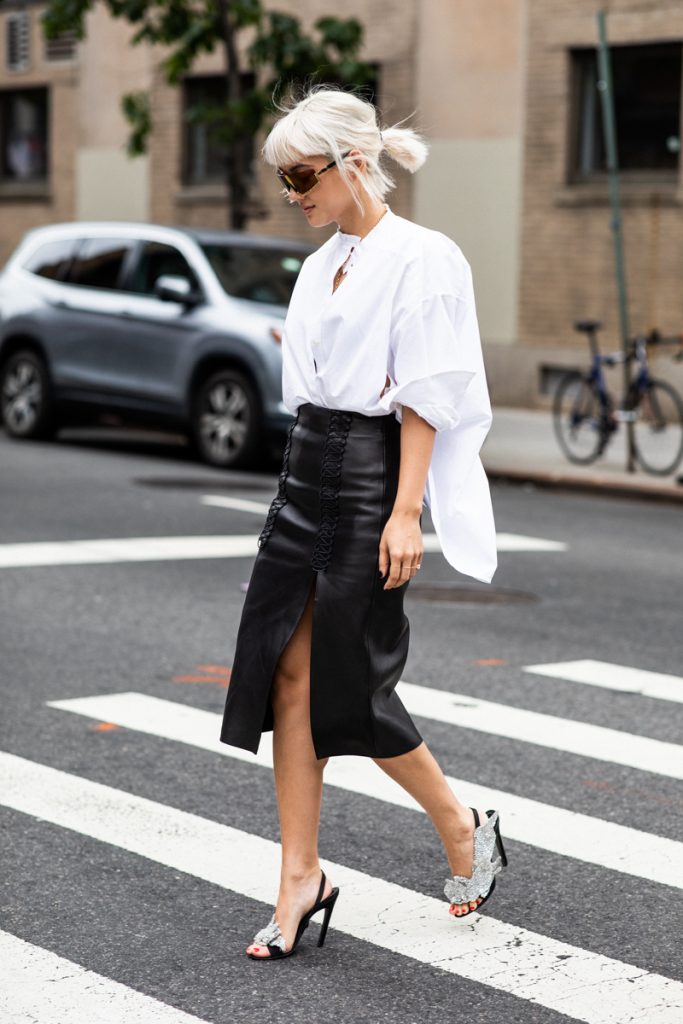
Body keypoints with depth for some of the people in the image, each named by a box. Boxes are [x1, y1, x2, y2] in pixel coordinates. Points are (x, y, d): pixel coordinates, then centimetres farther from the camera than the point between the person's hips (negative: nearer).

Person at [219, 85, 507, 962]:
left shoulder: (420, 258, -9)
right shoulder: (321, 264, 14)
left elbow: (424, 399, -14)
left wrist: (405, 513, -18)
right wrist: (305, 481, 17)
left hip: (370, 477, -8)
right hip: (306, 469, 8)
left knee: (349, 687, -2)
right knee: (288, 677, 3)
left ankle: (463, 828, 21)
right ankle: (301, 877, 11)